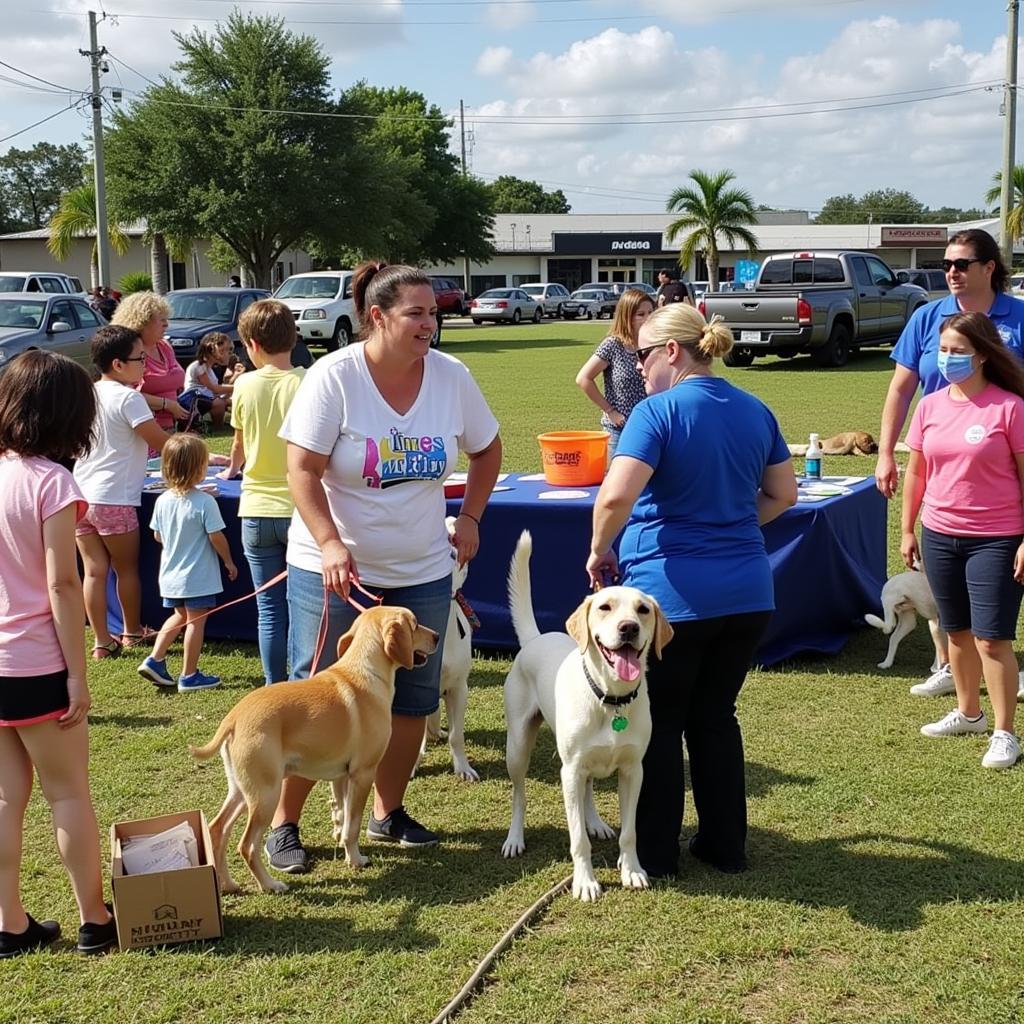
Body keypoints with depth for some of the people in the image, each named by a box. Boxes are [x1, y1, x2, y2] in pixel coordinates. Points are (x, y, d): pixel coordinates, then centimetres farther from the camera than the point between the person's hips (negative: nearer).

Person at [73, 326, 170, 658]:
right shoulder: (128, 397, -12)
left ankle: (102, 640, 10)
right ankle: (132, 630, 26)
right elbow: (160, 442, -13)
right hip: (114, 499, -6)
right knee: (127, 568, 12)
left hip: (81, 495, 6)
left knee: (94, 570, 8)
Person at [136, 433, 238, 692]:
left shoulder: (163, 500, -3)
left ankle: (154, 660, 16)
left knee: (180, 615, 23)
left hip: (171, 574, 6)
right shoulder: (205, 502, -20)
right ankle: (189, 676, 11)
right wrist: (229, 561, 0)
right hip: (198, 576, -6)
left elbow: (157, 536, 7)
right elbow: (216, 537, -15)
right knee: (196, 621, 5)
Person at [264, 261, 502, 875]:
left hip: (422, 571, 4)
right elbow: (303, 470, -16)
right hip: (334, 569, -4)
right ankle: (284, 824, 16)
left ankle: (389, 812, 30)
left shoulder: (452, 376, -3)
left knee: (414, 699, 12)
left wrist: (470, 518, 7)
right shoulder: (334, 377, -15)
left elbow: (487, 450, 13)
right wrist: (330, 545, -27)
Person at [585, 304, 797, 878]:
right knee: (716, 716, 19)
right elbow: (783, 494, 14)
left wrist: (600, 551, -9)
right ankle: (726, 846, 25)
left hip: (672, 593, -6)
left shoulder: (658, 412, -13)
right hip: (747, 593, 6)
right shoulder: (755, 411, 7)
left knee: (659, 723, 9)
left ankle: (656, 853, 19)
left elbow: (617, 495, -24)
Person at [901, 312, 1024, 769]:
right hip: (939, 536, 5)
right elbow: (916, 472, 11)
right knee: (957, 631, 16)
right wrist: (907, 530, 11)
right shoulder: (930, 406, 3)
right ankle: (968, 713, 33)